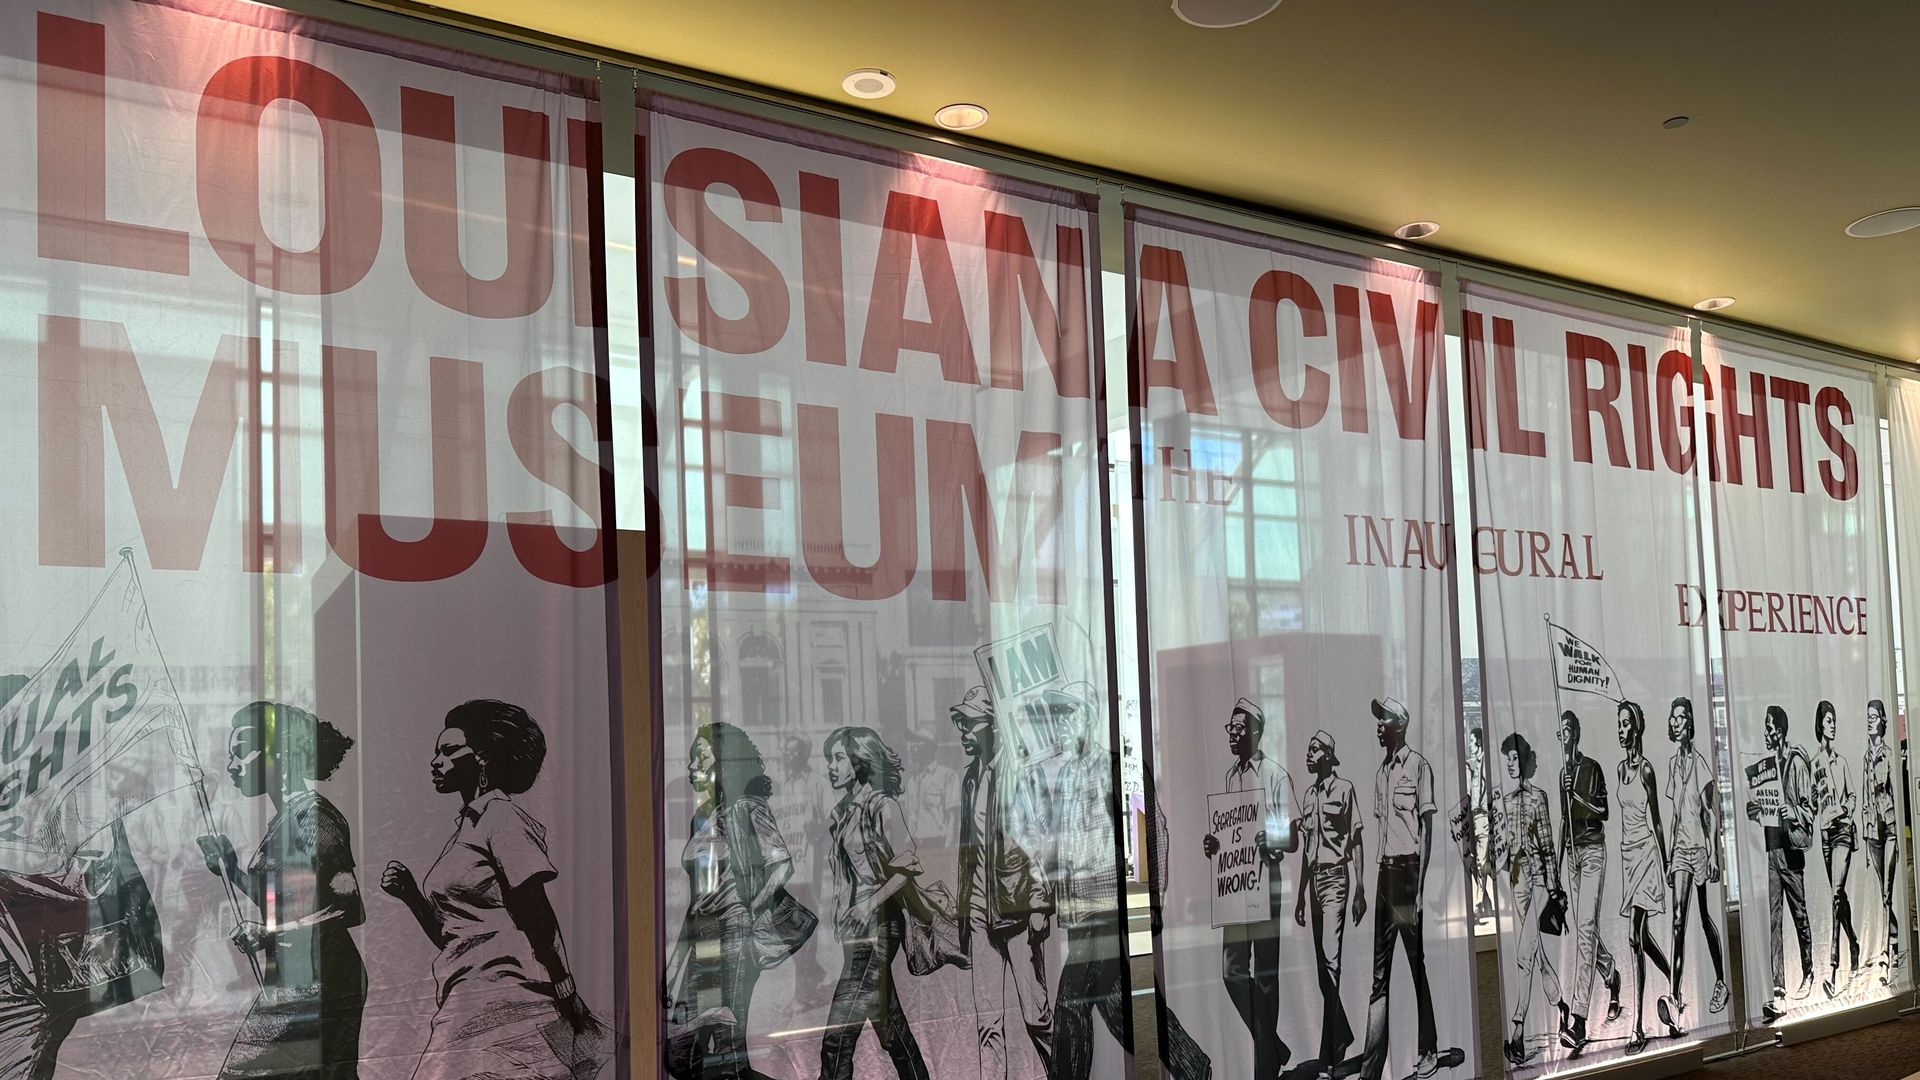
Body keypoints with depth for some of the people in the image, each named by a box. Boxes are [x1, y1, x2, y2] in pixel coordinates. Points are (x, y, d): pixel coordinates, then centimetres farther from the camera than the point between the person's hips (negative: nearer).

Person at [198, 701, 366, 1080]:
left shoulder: (309, 813, -12)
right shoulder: (282, 819, 16)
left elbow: (351, 909, -18)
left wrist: (273, 935, -22)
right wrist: (231, 869, 18)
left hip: (310, 988, -9)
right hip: (290, 987, 9)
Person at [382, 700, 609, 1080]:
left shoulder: (501, 816, -4)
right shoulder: (466, 825, 21)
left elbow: (540, 918, -11)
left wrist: (568, 1001, -16)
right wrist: (410, 895, 6)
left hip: (502, 1001, -8)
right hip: (464, 1006, 8)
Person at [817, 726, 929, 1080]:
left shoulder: (882, 806, -8)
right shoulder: (843, 811, 14)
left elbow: (910, 865, -17)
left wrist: (871, 903, -20)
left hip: (876, 927, -8)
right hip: (855, 928, 8)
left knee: (838, 1037, -12)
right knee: (892, 1029, 12)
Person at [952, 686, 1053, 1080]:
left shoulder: (1021, 770, -4)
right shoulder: (970, 778, 15)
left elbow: (1040, 837, -7)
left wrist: (1040, 905, -12)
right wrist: (961, 913, 15)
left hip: (1018, 907, -6)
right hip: (980, 911, 6)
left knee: (1036, 1011, -2)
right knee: (987, 1018, 4)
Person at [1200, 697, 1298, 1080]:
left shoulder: (1276, 776, -8)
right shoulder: (1230, 775, 13)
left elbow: (1292, 840, -9)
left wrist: (1268, 840, -28)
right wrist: (1214, 844, 2)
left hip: (1265, 884, -7)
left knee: (1265, 974, 0)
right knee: (1233, 970, 5)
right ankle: (1275, 1047, 22)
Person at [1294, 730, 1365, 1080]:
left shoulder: (1344, 789, -4)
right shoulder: (1309, 794, 15)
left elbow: (1357, 840, -7)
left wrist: (1360, 889, -12)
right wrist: (1300, 893, 18)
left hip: (1337, 875, -7)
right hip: (1314, 879, 7)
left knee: (1331, 960, -14)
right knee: (1322, 963, 11)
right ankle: (1343, 1035, 27)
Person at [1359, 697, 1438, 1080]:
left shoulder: (1418, 766, -5)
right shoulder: (1381, 772, 16)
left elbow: (1427, 828, -8)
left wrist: (1420, 885, -14)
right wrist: (1377, 879, 10)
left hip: (1409, 869, -7)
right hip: (1385, 870, 7)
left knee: (1417, 962, 1)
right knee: (1379, 973, 3)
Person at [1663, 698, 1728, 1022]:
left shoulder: (1699, 762, -8)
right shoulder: (1673, 763, 12)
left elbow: (1712, 813, -8)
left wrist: (1713, 854, -11)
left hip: (1700, 847, -5)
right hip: (1680, 847, 5)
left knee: (1706, 919, 4)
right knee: (1678, 919, -4)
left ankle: (1721, 982, 21)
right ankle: (1677, 995, -8)